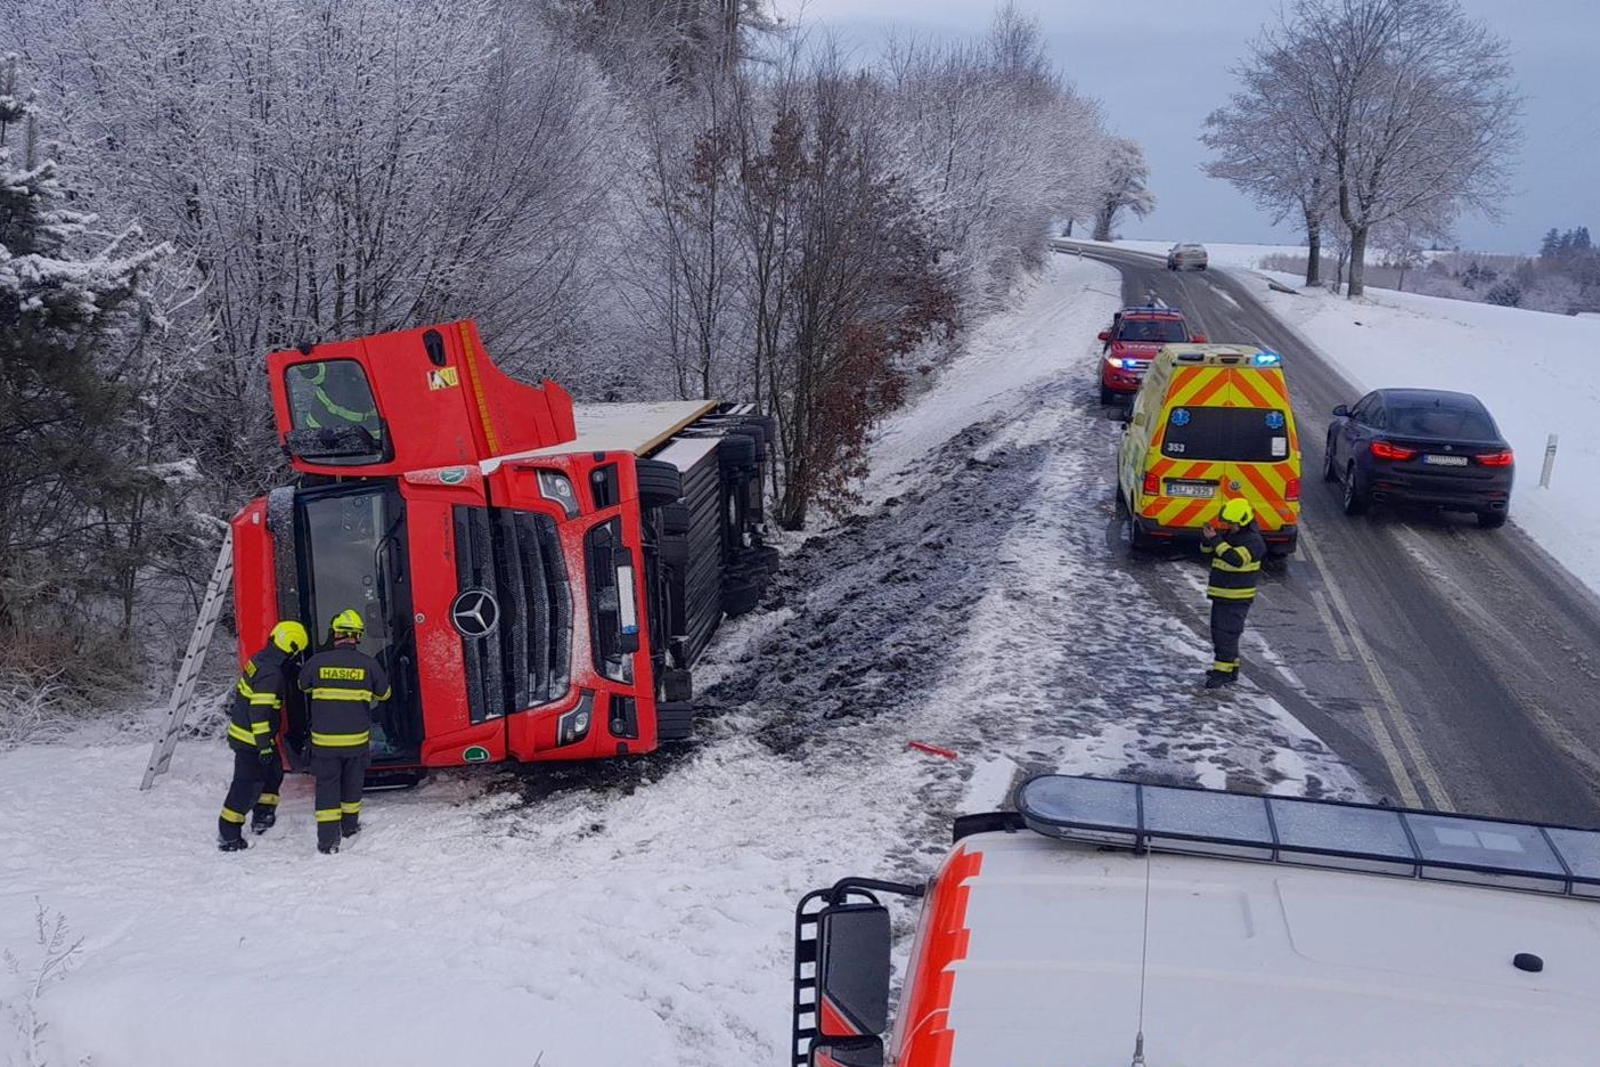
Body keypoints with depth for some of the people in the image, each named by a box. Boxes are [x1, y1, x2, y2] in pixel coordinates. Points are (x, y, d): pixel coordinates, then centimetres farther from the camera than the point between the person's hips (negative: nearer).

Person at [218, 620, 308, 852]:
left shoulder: (260, 660, 4)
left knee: (273, 770, 23)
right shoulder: (271, 674, -25)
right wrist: (264, 744, -24)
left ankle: (262, 816, 33)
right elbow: (260, 711, -27)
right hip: (251, 739, -10)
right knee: (249, 784, -4)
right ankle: (229, 834, 2)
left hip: (242, 728, 10)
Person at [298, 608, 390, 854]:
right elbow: (384, 693, 8)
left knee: (327, 785, 6)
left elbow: (303, 685, 12)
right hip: (357, 738, 1)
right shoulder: (368, 664, -8)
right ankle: (350, 825, 36)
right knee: (352, 783, 20)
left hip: (324, 739, -1)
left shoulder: (317, 662, -9)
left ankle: (328, 839, 1)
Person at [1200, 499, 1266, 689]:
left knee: (1227, 634, -11)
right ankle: (1230, 667, 27)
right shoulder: (1228, 535, 11)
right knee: (1218, 632, 15)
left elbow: (1236, 559, -30)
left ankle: (1223, 672, -10)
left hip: (1237, 597, -9)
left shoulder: (1253, 541, -16)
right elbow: (1206, 549, 16)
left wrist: (1216, 540, -29)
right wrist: (1207, 537, -7)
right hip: (1220, 594, 9)